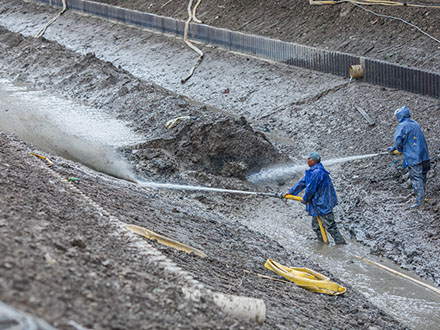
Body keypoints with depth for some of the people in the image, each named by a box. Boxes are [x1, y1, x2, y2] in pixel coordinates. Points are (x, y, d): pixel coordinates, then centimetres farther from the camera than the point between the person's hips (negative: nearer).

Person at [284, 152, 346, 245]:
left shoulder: (317, 172, -23)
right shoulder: (313, 171, 11)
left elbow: (311, 188, -19)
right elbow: (302, 182, 19)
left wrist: (304, 200, -3)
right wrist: (291, 192, 22)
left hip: (323, 204, -11)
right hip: (317, 204, 11)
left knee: (330, 226, -5)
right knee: (316, 226, 18)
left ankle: (340, 243, 1)